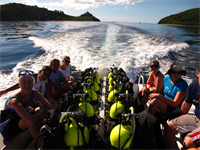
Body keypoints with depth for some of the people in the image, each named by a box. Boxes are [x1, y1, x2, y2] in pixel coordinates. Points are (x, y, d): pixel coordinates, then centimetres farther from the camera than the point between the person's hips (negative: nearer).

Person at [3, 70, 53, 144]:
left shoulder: (34, 93, -20)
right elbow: (32, 120, -48)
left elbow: (49, 107, -19)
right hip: (9, 124, -6)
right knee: (31, 122, -35)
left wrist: (35, 110, -31)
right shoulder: (14, 101, -37)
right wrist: (42, 109, -31)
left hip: (22, 118, 7)